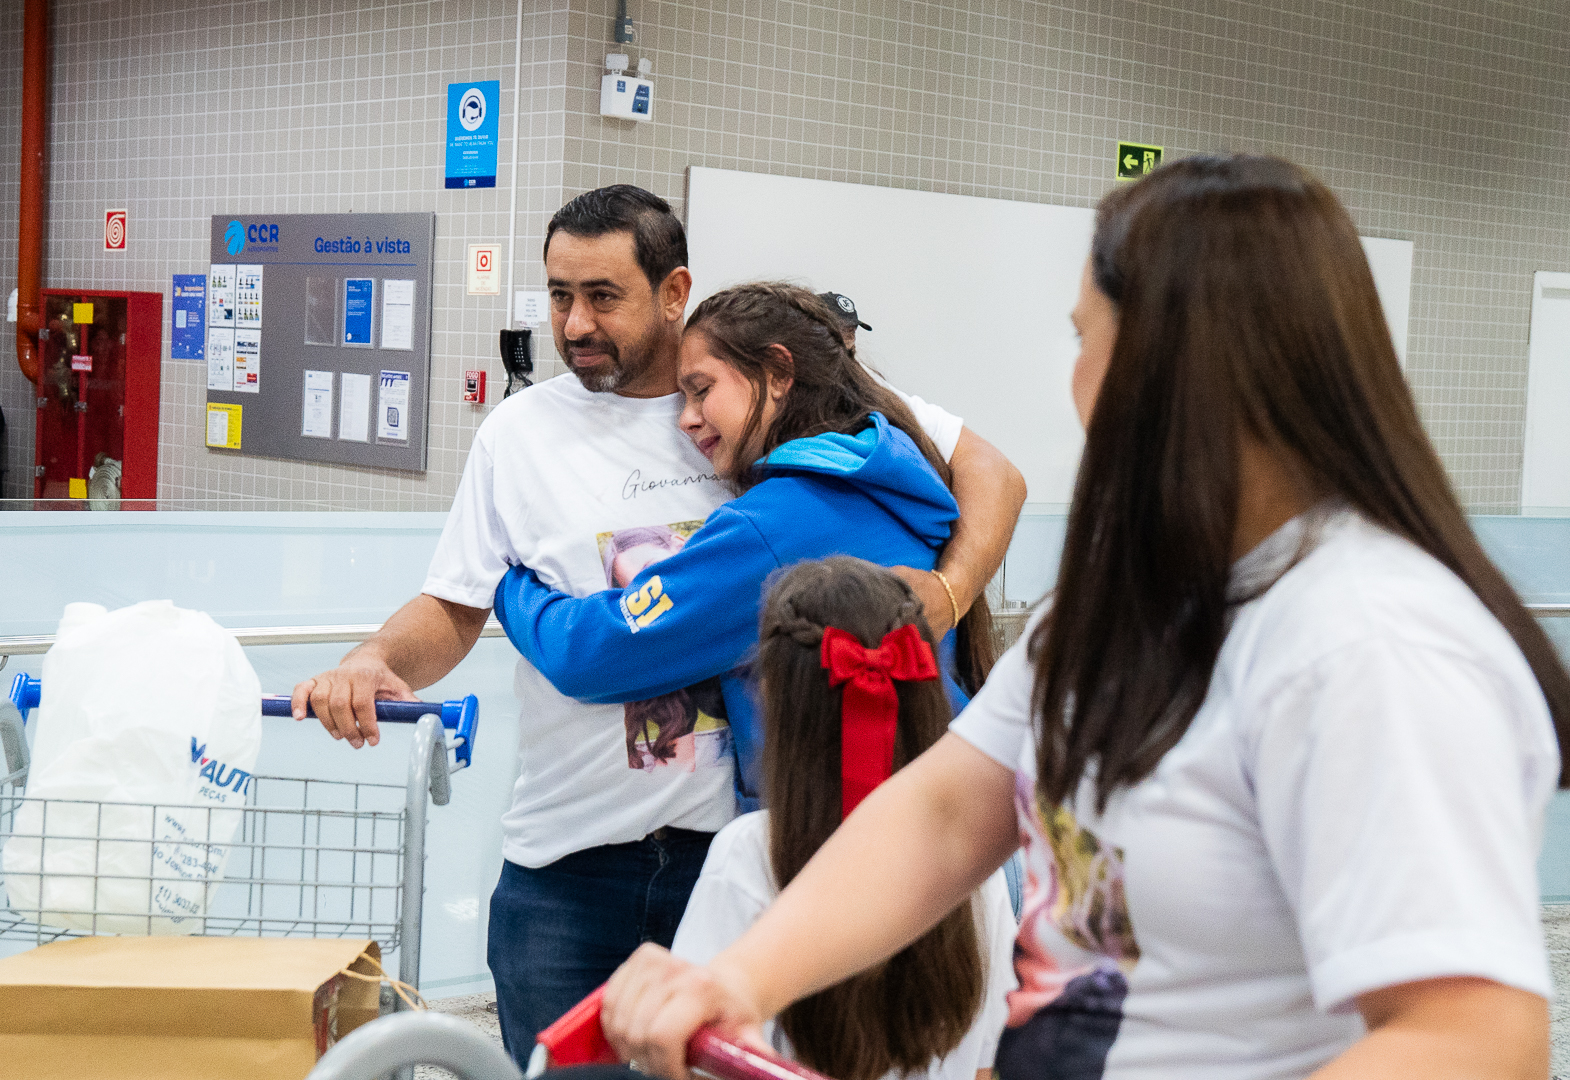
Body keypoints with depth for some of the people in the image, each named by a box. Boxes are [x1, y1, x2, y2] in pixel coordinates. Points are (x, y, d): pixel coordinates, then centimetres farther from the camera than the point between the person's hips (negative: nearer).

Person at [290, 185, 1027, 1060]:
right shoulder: (520, 432, 5)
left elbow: (989, 471, 2)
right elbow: (454, 609, 8)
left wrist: (948, 590, -16)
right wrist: (377, 662, -13)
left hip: (743, 845, -1)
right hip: (566, 864, 1)